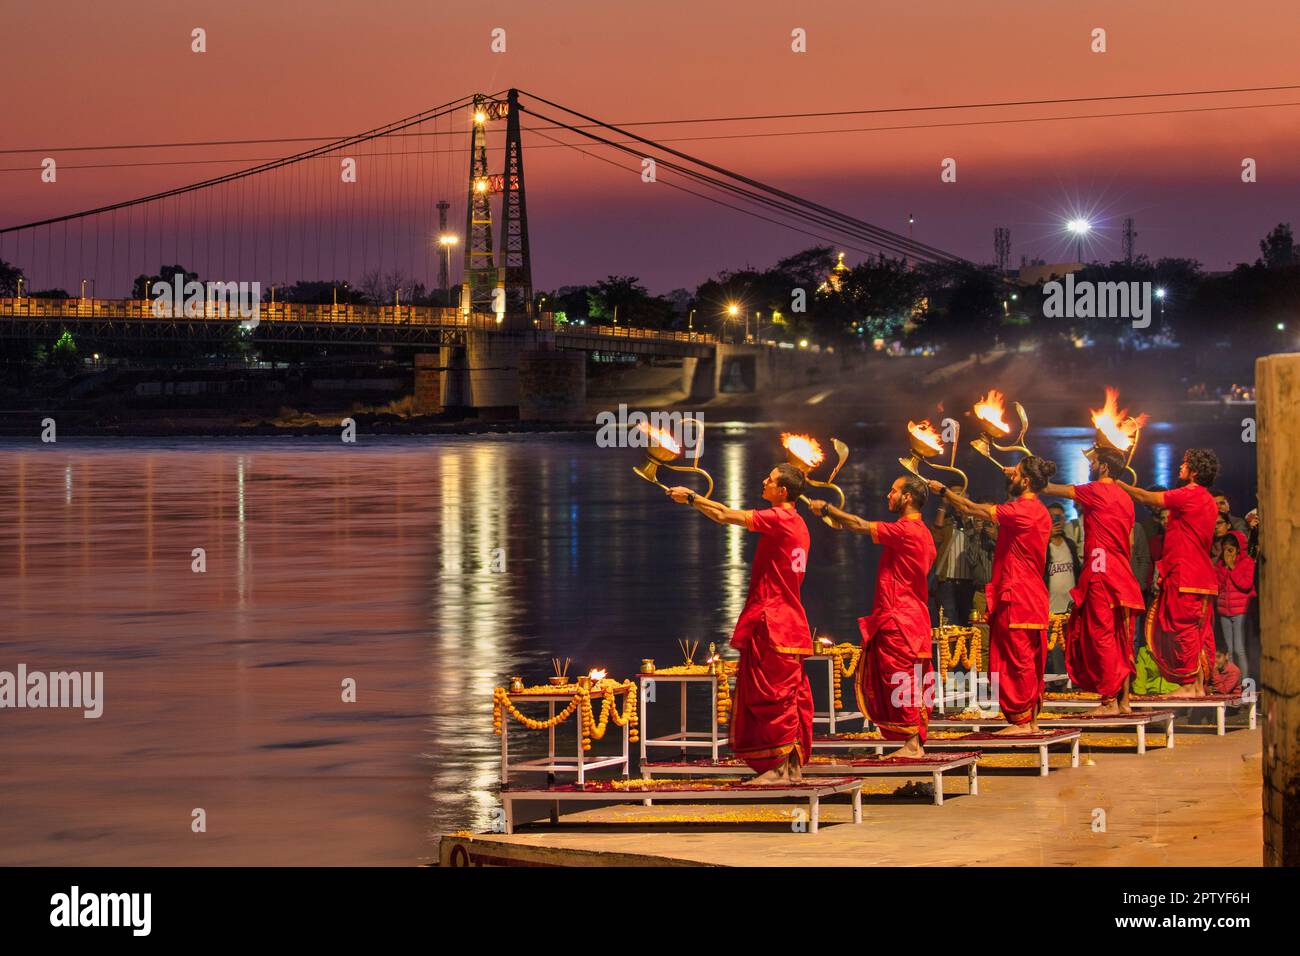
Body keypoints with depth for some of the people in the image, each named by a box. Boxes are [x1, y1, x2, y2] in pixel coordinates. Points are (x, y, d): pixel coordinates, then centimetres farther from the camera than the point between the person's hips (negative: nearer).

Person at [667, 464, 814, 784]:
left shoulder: (779, 519, -15)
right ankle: (794, 767, 12)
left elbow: (726, 515, -14)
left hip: (771, 625, -9)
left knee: (773, 696, -7)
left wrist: (691, 497, -3)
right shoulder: (796, 524, 14)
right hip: (790, 624, 9)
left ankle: (780, 767, -7)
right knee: (791, 696, 9)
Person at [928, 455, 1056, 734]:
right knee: (1030, 663, 10)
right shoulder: (1039, 512, 12)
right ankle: (1031, 721, 13)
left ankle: (1020, 721, -4)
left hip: (1016, 597, -9)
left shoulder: (1020, 510, -16)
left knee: (1014, 662, -5)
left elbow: (972, 509, -14)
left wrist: (942, 491, -3)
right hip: (1034, 598, 9)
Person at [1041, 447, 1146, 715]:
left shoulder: (1097, 491, -7)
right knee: (1121, 639, 8)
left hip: (1102, 573, -8)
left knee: (1101, 635, -7)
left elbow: (1051, 490, -3)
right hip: (1123, 576, 8)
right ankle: (1123, 699, 7)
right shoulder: (1125, 499, 16)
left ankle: (1109, 700, -9)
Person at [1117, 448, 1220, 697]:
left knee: (1184, 629, -7)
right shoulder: (1208, 501, 15)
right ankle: (1200, 684, 10)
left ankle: (1189, 684, -8)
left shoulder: (1188, 495, -13)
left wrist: (1117, 483, 2)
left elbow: (1146, 498, -10)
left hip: (1184, 574, -9)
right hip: (1202, 574, 9)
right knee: (1200, 631, 9)